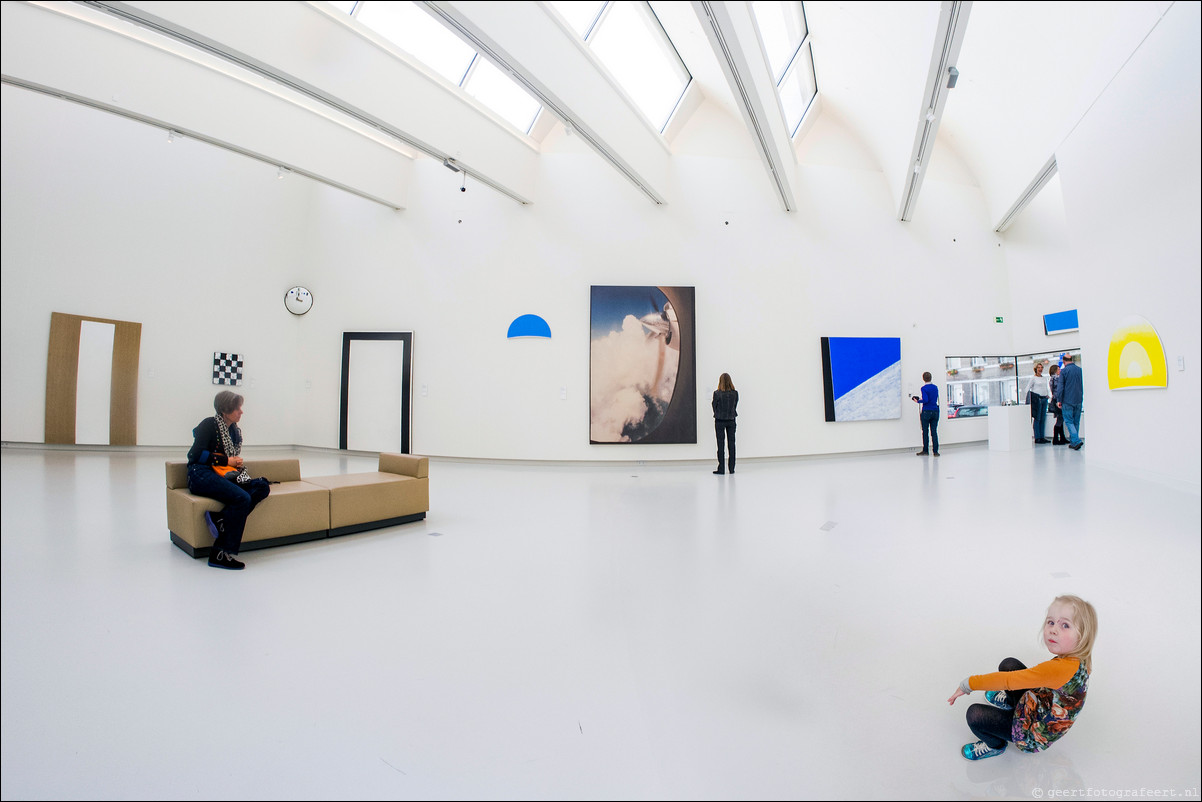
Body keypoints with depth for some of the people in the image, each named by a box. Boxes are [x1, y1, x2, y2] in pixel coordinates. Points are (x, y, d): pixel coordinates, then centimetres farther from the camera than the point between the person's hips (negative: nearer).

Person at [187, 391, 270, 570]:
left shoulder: (235, 430, 20)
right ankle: (220, 554, -27)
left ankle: (220, 518, -30)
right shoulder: (209, 425, -1)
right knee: (242, 498, -31)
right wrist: (226, 460, -7)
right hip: (202, 475, -7)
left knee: (262, 487, -16)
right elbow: (197, 455, -10)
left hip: (225, 476, 7)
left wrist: (238, 463, 4)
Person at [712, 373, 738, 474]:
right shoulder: (735, 393, -4)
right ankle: (732, 468, 12)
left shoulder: (717, 393, -11)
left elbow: (714, 407, -1)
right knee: (731, 443, 8)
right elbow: (735, 406, 5)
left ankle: (721, 469, 1)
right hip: (731, 420, 3)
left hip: (720, 420, -3)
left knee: (721, 444, 1)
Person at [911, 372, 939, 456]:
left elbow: (926, 400, -21)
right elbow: (936, 399, 16)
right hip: (935, 411, 5)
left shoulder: (924, 388, -11)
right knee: (934, 432, 6)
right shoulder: (935, 387, 7)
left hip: (926, 411, -5)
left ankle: (925, 451, 10)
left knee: (925, 432, 4)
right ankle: (935, 451, 6)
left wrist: (918, 401, -5)